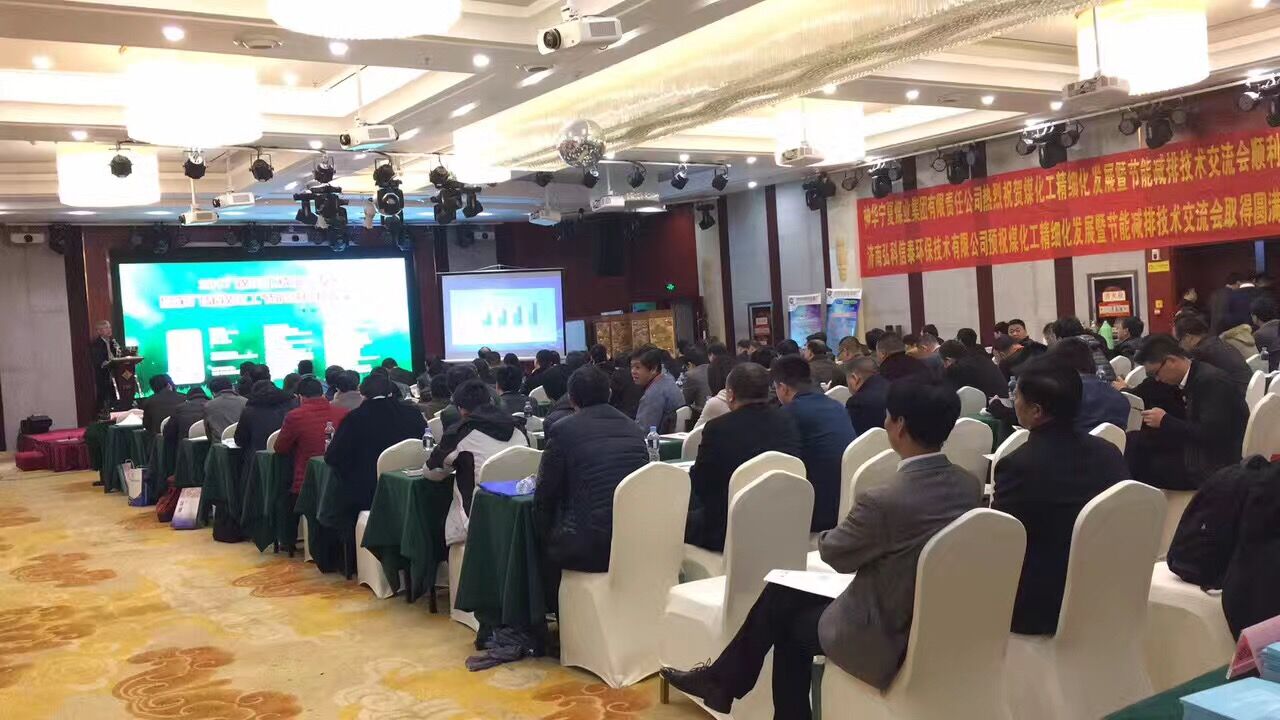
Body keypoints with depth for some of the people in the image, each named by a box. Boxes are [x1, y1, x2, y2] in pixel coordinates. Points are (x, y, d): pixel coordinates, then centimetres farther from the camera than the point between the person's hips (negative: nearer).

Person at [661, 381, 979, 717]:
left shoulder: (884, 500, -28)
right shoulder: (968, 485, -5)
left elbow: (835, 553, -9)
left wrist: (829, 536, 12)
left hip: (885, 637, -7)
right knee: (782, 593, 17)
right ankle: (724, 679, 31)